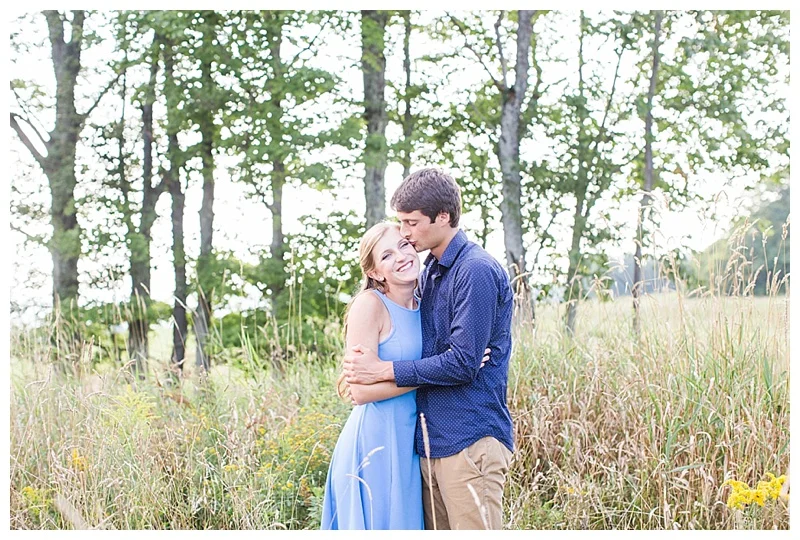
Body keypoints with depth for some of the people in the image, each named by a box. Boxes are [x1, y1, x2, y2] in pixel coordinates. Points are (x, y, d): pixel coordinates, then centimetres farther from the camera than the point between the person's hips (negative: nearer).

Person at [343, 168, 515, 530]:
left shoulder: (477, 271, -14)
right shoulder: (429, 272, 15)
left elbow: (463, 362, -18)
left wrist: (384, 370, -13)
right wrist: (363, 365, 4)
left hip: (468, 441, -9)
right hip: (430, 438, 9)